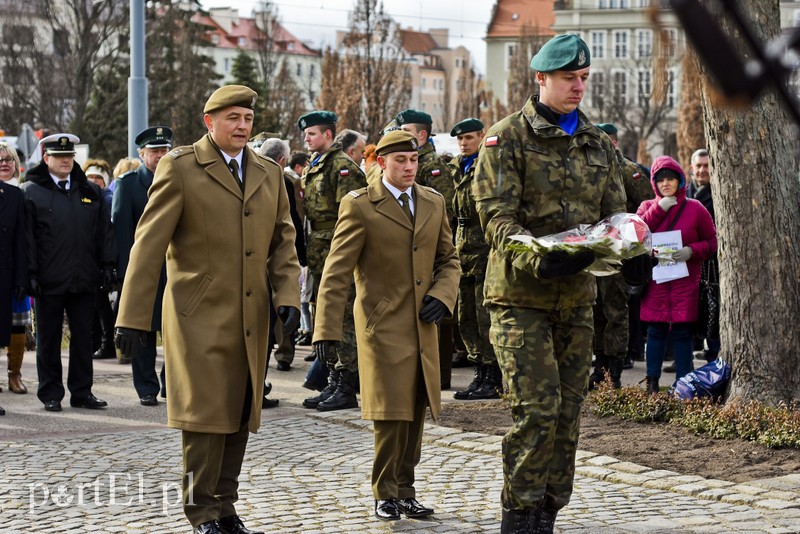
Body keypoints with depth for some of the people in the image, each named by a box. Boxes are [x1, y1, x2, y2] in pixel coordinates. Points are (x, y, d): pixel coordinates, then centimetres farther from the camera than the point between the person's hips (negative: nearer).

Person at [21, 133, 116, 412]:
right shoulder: (31, 191, 0)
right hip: (49, 281, -3)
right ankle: (51, 394, 12)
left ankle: (82, 391, 15)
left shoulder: (90, 191, 12)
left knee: (83, 336, 7)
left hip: (84, 279, 3)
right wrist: (31, 274, -10)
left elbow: (104, 230, 13)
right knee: (49, 338, 5)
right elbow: (27, 236, -4)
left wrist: (107, 265, 5)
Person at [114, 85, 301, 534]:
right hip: (200, 316, -5)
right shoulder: (180, 168, -3)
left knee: (240, 416, 8)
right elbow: (149, 243, -6)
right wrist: (133, 317, -10)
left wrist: (288, 295, -1)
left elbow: (283, 241, 16)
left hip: (251, 319, 5)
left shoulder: (269, 173, 13)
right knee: (206, 414, -5)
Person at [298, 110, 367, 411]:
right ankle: (333, 384, 18)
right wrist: (310, 253, 17)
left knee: (342, 320, -7)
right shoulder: (314, 168, 18)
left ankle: (347, 389, -4)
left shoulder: (342, 166, -11)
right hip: (320, 256, 10)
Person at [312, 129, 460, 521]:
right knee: (392, 414, -6)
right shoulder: (360, 206, -5)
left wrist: (442, 296, -3)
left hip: (422, 327, 5)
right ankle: (385, 494, 8)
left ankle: (405, 492, 18)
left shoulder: (434, 203, 10)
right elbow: (337, 271, -9)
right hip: (383, 325, -5)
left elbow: (448, 259, 18)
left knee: (414, 414, 8)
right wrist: (327, 328, -16)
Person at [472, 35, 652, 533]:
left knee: (568, 412, 7)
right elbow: (497, 216, -13)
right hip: (522, 293, -6)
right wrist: (537, 260, -31)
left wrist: (631, 255, -11)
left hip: (577, 294, 6)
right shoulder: (508, 137, -4)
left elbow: (615, 213, 12)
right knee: (537, 408, -13)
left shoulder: (598, 143, 14)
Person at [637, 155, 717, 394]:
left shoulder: (695, 208, 4)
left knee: (682, 332, -1)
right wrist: (659, 209, -12)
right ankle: (652, 383, 8)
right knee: (656, 330, 1)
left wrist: (692, 251, -13)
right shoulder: (648, 207, 9)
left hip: (685, 281, -1)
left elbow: (712, 242, 6)